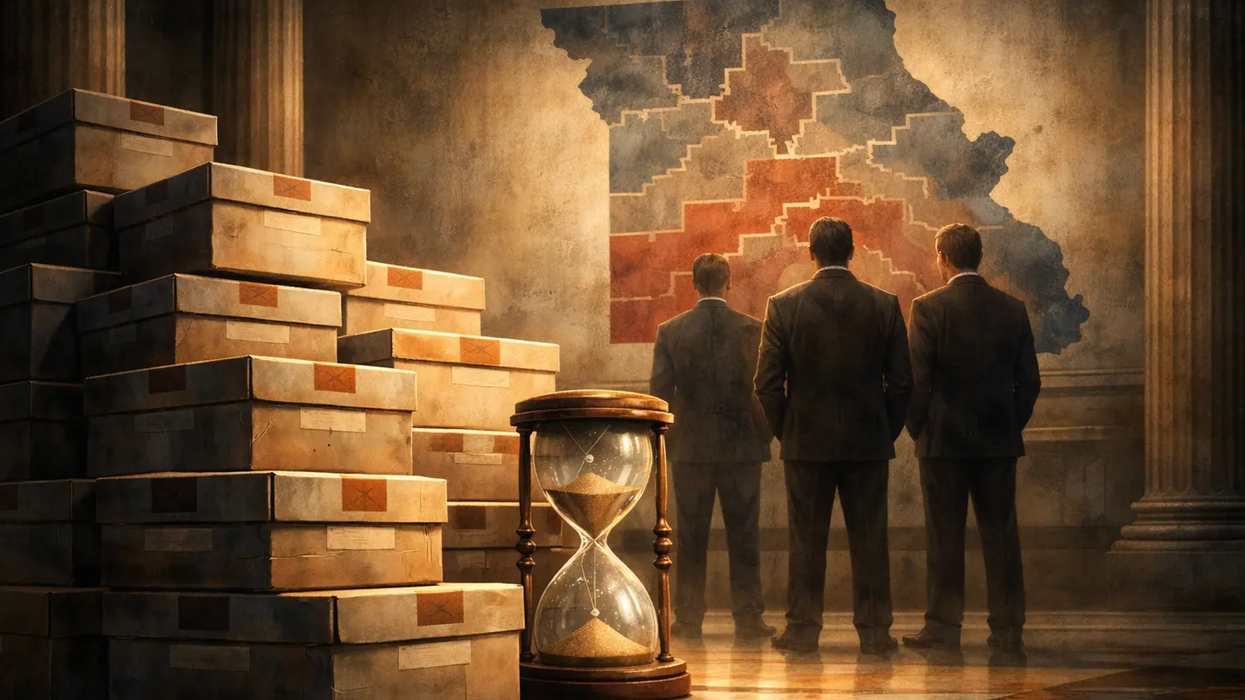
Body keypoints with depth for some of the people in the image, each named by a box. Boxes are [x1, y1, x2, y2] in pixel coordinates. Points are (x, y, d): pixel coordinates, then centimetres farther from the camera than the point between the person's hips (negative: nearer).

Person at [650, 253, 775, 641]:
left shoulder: (670, 331, -2)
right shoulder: (752, 329, -4)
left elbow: (660, 393, -2)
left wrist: (663, 442, 12)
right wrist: (765, 435, 10)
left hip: (690, 448, 1)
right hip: (742, 447, -1)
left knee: (691, 537, 6)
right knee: (744, 536, 5)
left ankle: (688, 618, 8)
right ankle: (748, 617, 7)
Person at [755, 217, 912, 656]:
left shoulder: (784, 306, -5)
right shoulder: (884, 305, -1)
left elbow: (767, 382, -4)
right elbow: (901, 381, 0)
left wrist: (785, 432, 8)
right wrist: (887, 431, 12)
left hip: (806, 441, -1)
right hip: (868, 442, 1)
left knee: (806, 541, 6)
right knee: (869, 539, 7)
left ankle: (802, 629, 11)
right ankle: (875, 632, 10)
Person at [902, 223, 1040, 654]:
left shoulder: (929, 308, -8)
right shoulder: (1013, 309, 4)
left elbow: (918, 378, -10)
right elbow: (1029, 380, 6)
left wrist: (918, 429, 3)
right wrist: (1010, 425, 16)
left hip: (944, 440, -3)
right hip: (999, 441, 3)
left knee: (944, 538, 2)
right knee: (1001, 533, 7)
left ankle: (942, 628, 5)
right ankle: (1008, 627, 10)